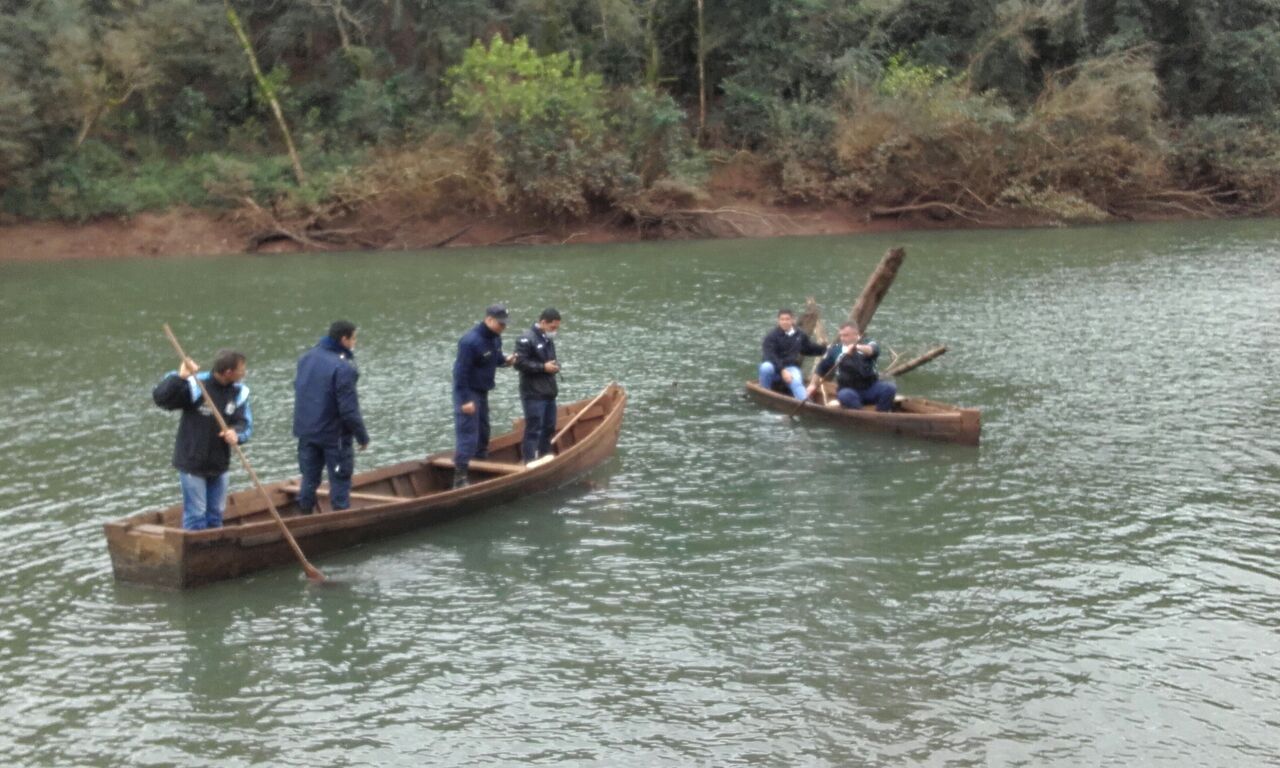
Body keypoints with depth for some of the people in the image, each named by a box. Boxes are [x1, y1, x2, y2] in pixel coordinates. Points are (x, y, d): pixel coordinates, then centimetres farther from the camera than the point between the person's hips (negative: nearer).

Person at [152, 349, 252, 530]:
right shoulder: (195, 386, -19)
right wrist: (180, 377, -40)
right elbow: (160, 397, -26)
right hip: (192, 463, -5)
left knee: (215, 515, 16)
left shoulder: (239, 392, -2)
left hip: (219, 464, 5)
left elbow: (245, 424, -8)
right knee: (195, 516, -1)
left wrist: (236, 434, -31)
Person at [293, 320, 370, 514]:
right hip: (334, 434, -7)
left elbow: (298, 388, 15)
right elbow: (349, 410, -21)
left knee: (309, 477, 17)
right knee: (340, 479, 6)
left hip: (306, 431, 7)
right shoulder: (343, 368, -22)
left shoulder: (306, 357, 3)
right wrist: (362, 436, -11)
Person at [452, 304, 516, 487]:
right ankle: (460, 479, -9)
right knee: (467, 436, -11)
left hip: (482, 392, 9)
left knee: (483, 433, 17)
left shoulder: (495, 338, 3)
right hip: (468, 394, -9)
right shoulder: (470, 341, -24)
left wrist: (505, 361, -5)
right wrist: (465, 400, -24)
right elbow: (461, 371, -23)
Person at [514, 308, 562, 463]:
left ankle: (545, 455, 28)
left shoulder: (549, 340, 14)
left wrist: (555, 365, 2)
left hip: (549, 392, 9)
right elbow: (519, 363, -18)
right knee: (534, 428, -9)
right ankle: (529, 461, -5)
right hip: (534, 394, -8)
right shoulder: (527, 339, -13)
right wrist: (543, 367, -19)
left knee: (549, 427, 15)